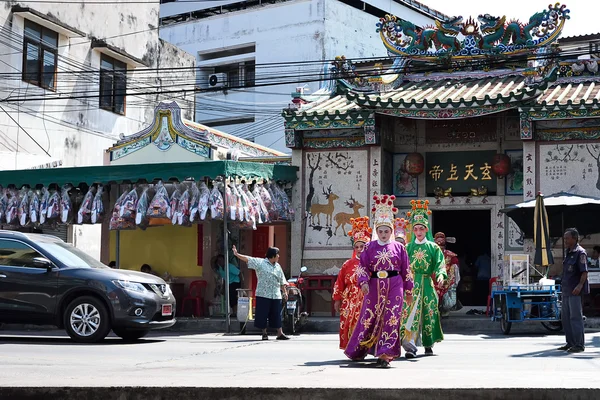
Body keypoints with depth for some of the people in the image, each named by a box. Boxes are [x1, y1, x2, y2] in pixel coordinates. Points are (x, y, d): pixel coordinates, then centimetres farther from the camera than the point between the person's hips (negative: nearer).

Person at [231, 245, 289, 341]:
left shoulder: (278, 266, 14)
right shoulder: (260, 262, -2)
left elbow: (282, 281, 20)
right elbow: (247, 259, -7)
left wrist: (285, 292, 16)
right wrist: (237, 254, -17)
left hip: (276, 296, 4)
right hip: (263, 294, -4)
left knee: (277, 315, 4)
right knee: (262, 314, 0)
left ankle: (280, 334, 8)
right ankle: (264, 333, 11)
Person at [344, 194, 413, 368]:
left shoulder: (399, 247, 5)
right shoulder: (369, 247, 5)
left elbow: (405, 270, 8)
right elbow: (362, 266, 1)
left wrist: (408, 291, 10)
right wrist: (364, 282, -17)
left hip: (394, 286, 0)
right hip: (374, 286, 1)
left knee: (391, 319, -8)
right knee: (368, 318, 5)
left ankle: (385, 354, -8)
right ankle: (358, 351, 22)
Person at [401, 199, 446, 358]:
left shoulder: (433, 247, 7)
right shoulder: (408, 247, 10)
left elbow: (440, 263, -3)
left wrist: (441, 275, -23)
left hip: (427, 284, 0)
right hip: (411, 283, 0)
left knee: (428, 312, 3)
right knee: (410, 312, -12)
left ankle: (428, 344, 17)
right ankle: (410, 345, -18)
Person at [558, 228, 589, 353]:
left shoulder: (580, 253, -10)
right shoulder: (568, 253, 17)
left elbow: (584, 271, -16)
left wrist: (580, 285, -27)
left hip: (575, 291, -9)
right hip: (566, 290, 9)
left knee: (575, 316, -8)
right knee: (565, 316, 12)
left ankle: (579, 344, -4)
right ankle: (570, 343, 21)